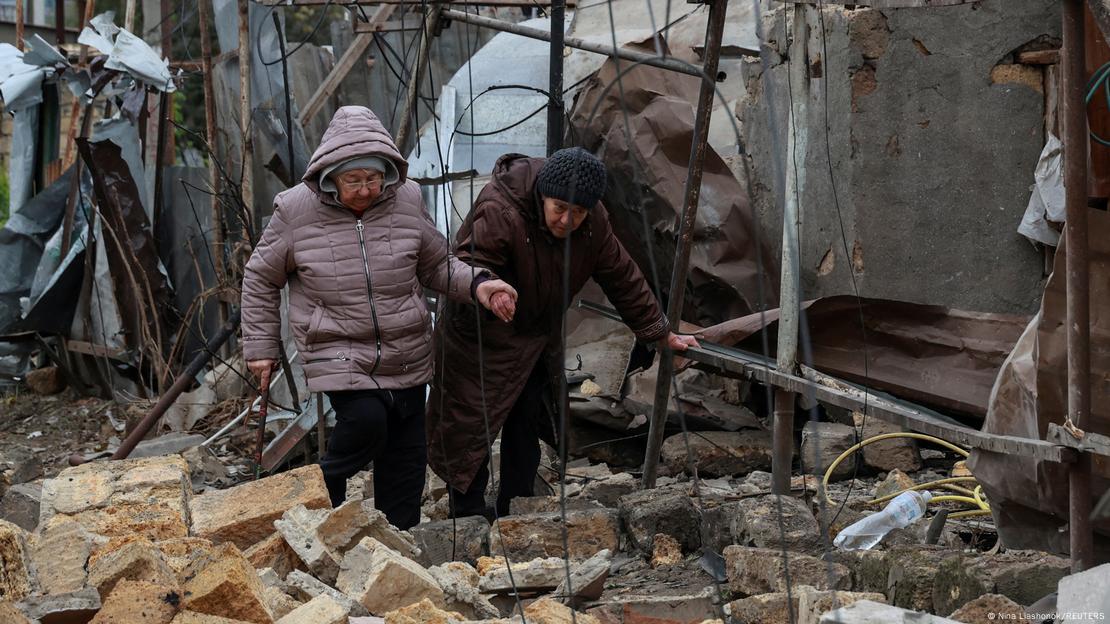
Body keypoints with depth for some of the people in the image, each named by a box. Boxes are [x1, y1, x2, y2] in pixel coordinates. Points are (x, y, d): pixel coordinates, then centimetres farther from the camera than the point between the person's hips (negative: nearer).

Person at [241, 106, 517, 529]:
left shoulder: (406, 202, -2)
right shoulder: (297, 210, -8)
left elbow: (437, 265, 11)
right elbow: (261, 278, 5)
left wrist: (477, 285, -8)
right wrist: (261, 346, 4)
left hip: (406, 356, 4)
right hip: (336, 351, -3)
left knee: (406, 454, 7)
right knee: (366, 420, -26)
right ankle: (325, 487, 4)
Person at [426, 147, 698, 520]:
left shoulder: (593, 222, -9)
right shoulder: (499, 212, -30)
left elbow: (622, 277, 2)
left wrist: (662, 334, 8)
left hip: (538, 342, 6)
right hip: (480, 339, -6)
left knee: (527, 428, 10)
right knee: (471, 427, -5)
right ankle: (469, 516, 6)